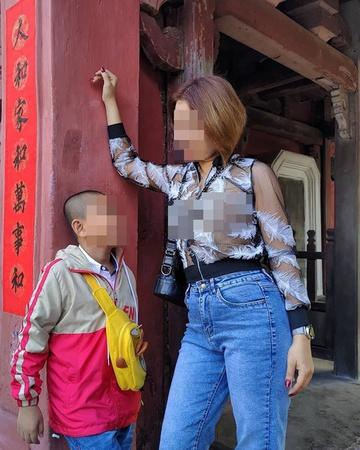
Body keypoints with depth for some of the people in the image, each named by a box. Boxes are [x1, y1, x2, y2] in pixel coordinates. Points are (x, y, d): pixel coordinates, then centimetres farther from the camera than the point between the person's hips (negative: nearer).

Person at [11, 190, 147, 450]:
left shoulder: (126, 274, 5)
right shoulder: (61, 273, -17)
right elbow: (32, 337, -12)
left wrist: (136, 342, 5)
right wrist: (27, 402, -7)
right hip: (83, 415, -6)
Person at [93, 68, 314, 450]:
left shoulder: (253, 173, 2)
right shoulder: (179, 178, 19)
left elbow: (283, 253, -2)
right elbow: (127, 164, 33)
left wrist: (300, 334, -9)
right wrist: (110, 100, 33)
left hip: (251, 309, -5)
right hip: (200, 318, 6)